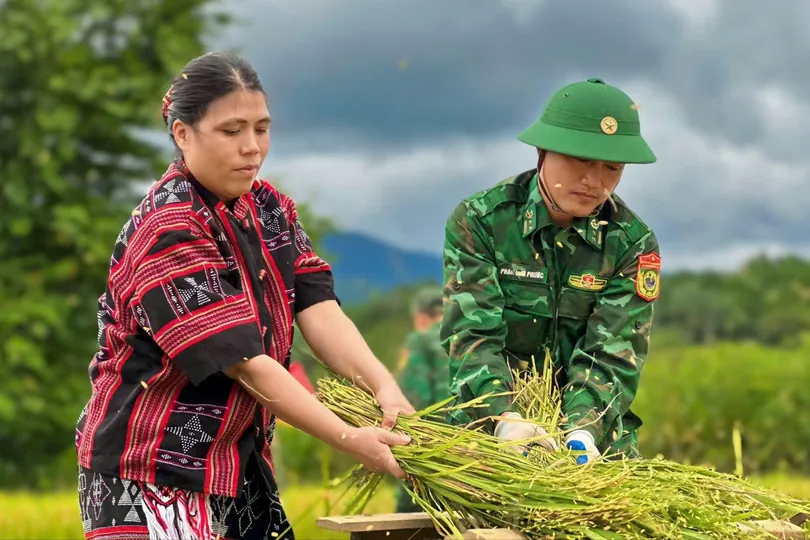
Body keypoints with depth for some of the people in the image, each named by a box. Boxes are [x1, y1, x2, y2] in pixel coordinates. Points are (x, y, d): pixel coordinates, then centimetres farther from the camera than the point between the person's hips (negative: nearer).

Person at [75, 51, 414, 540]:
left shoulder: (270, 207, 5)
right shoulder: (167, 232, -19)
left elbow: (317, 309, -7)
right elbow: (244, 362, -24)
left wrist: (382, 385, -23)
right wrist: (349, 440, -27)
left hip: (239, 461, 7)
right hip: (155, 473, -7)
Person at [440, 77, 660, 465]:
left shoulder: (632, 242, -4)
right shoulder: (479, 220, -8)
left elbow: (611, 353, -12)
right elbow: (472, 332, -17)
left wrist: (584, 431, -31)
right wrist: (504, 418, -34)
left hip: (597, 434, 2)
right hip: (489, 426, -1)